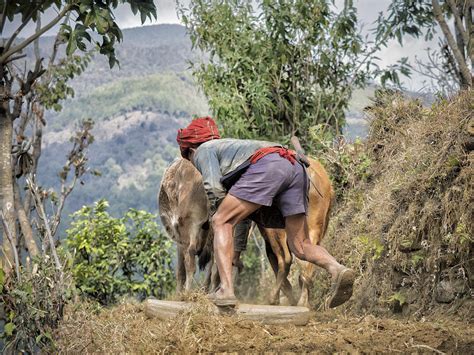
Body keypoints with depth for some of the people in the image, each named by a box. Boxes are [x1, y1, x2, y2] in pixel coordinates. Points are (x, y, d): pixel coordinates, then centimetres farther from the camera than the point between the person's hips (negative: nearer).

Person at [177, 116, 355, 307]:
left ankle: (226, 289, -12)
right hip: (295, 166, 8)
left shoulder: (204, 150, 21)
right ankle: (337, 270, -18)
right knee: (301, 247, 10)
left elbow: (214, 189, 1)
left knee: (221, 223, 2)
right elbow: (245, 211, 46)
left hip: (267, 165, -7)